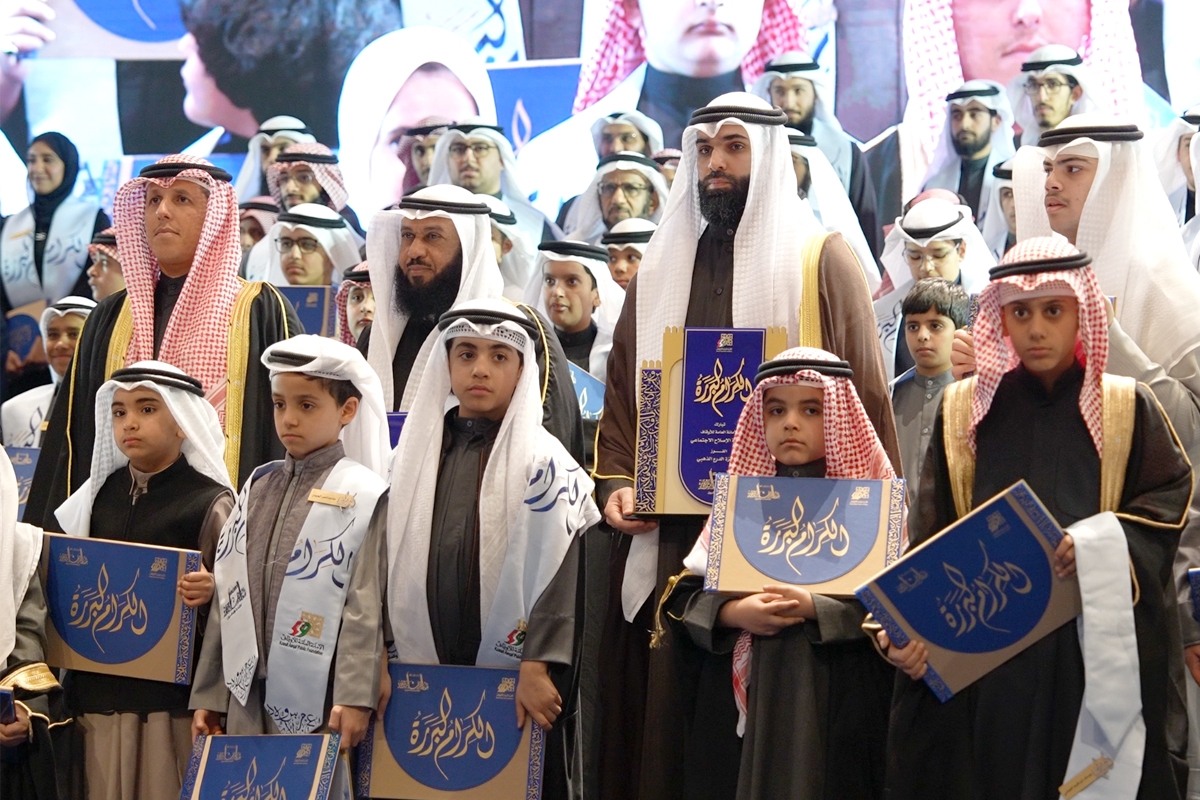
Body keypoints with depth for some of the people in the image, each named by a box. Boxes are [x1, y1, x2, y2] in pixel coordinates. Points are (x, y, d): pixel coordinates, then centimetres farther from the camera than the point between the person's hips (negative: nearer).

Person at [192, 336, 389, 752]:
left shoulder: (363, 496, -4)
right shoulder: (258, 488, 14)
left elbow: (366, 607, -10)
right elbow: (227, 594, 15)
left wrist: (355, 697, -17)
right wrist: (208, 695, 13)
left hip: (319, 705, -5)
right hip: (247, 697, 5)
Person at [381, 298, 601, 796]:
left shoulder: (543, 461, -4)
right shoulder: (413, 454, 10)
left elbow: (559, 569, -13)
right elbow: (381, 559, 10)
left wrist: (539, 666, -20)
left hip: (514, 679, -4)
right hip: (421, 676, 4)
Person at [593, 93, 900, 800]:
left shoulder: (822, 259, 3)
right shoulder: (662, 267, 16)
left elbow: (865, 395, -1)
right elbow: (624, 393, 17)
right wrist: (617, 482, 1)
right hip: (669, 537, 4)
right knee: (667, 719, 5)